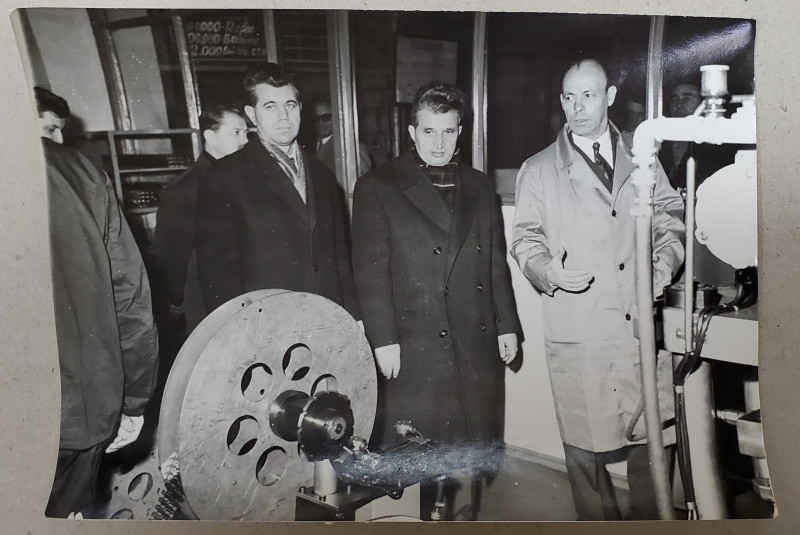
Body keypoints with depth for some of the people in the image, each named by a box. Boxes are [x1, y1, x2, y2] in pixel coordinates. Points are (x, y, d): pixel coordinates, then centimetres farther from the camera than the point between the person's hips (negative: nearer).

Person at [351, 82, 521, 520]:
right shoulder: (376, 188, -2)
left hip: (479, 344, 5)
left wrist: (507, 325, 11)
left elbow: (497, 264, 15)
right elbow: (371, 273, -6)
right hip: (413, 348, -4)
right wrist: (384, 340, -10)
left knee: (479, 452, 14)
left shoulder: (479, 186, 13)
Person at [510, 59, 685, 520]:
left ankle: (651, 518, 30)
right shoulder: (538, 170, 8)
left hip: (642, 321, 2)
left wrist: (663, 263, 1)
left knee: (651, 434, 9)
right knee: (585, 443, 4)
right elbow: (525, 239, 6)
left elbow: (671, 219, 19)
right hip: (578, 327, -2)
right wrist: (549, 271, -14)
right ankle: (600, 520, 24)